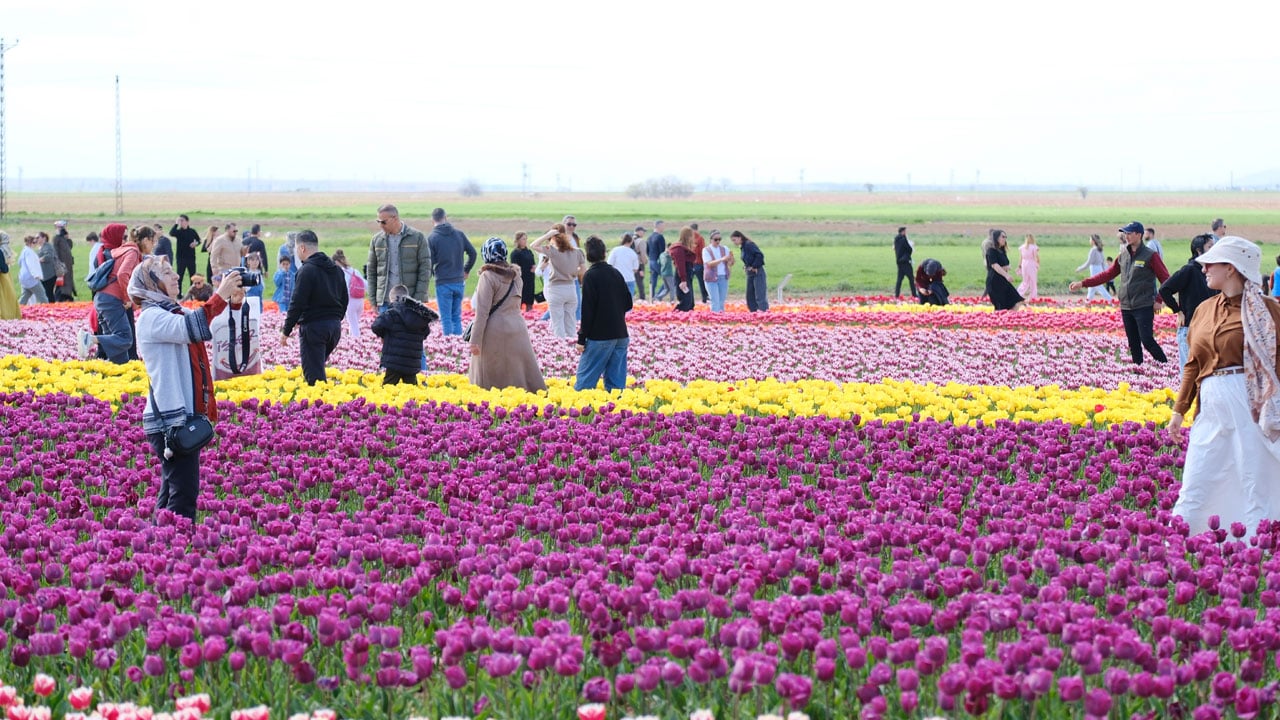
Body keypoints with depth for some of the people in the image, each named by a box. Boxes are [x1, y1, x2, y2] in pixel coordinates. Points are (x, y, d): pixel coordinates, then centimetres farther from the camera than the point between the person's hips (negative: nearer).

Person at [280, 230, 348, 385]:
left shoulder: (307, 270, -13)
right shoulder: (336, 269, 12)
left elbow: (297, 304, -15)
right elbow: (344, 300, 19)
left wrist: (285, 331, -9)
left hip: (313, 327, -8)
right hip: (335, 326, 8)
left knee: (313, 374, -6)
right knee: (318, 368, 20)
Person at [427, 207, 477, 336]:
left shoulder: (432, 238, -7)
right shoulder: (459, 234, 4)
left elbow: (429, 263, -9)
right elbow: (472, 252, 8)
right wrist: (466, 270, 21)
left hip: (443, 283, -4)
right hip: (459, 281, 4)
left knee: (446, 319, 1)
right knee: (457, 317, 12)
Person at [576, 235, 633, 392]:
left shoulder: (591, 276, -10)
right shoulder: (616, 274, 8)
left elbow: (587, 309, -13)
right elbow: (628, 304, 12)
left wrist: (582, 338, -10)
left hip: (600, 336, -6)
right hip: (620, 333, 6)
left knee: (585, 376, -2)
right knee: (616, 379, 7)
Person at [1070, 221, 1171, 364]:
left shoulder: (1149, 256, -6)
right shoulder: (1122, 255, 12)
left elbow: (1166, 279, -5)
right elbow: (1107, 274, 16)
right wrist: (1083, 283, 12)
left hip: (1144, 308, -6)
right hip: (1126, 308, 6)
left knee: (1147, 340, -14)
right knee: (1133, 344, 7)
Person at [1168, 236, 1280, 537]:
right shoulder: (1204, 311, 14)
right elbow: (1193, 364, 18)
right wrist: (1179, 410, 15)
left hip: (1252, 404, -5)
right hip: (1212, 407, 5)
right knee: (1195, 486, 6)